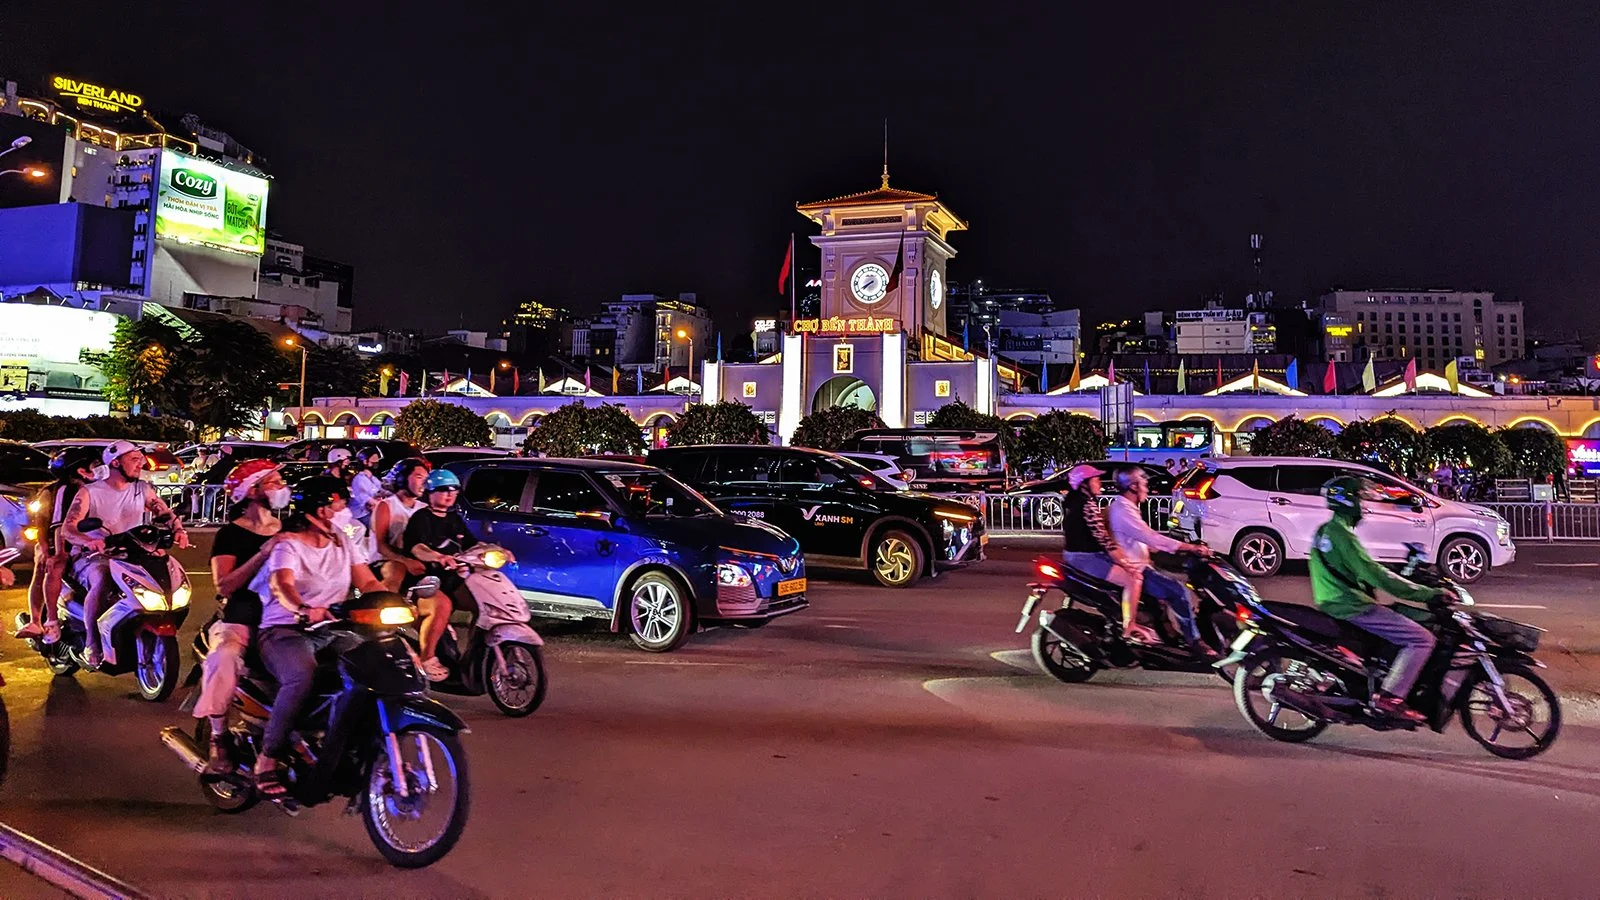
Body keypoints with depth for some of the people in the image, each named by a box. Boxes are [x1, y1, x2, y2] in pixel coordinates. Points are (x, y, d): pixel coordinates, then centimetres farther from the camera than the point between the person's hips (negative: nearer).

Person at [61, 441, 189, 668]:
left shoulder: (142, 489, 10)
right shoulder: (90, 492, -2)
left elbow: (166, 514, 5)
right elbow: (67, 528, -12)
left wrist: (178, 530, -20)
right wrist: (88, 541, -35)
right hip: (94, 557, -4)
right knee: (101, 581, -37)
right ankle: (91, 643, -27)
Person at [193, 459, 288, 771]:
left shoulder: (289, 530, 18)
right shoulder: (231, 534, 3)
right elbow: (224, 584, -10)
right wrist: (263, 553, -19)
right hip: (242, 619, -4)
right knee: (224, 658, -35)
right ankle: (218, 739, -16)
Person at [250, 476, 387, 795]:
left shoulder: (342, 541, 16)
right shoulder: (288, 544, -3)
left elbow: (367, 582, 8)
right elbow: (282, 585, -23)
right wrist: (305, 610, -45)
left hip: (333, 632, 6)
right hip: (286, 631, -6)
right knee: (302, 678, -37)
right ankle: (268, 760, -23)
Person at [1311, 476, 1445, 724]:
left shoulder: (1325, 531, 15)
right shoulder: (1342, 534, -16)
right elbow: (1373, 573, -22)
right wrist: (1429, 594, -18)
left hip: (1333, 603, 10)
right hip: (1351, 607, -10)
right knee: (1422, 639, -13)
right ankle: (1390, 697, -18)